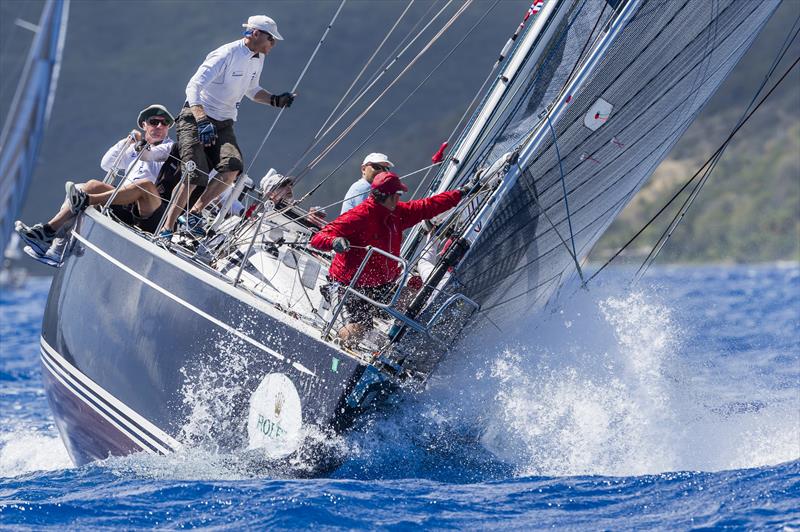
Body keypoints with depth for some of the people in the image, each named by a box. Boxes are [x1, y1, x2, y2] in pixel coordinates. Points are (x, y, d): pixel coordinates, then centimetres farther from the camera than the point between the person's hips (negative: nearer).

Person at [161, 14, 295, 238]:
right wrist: (202, 121, -39)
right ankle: (167, 228, -9)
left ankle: (196, 212, -8)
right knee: (195, 175, -20)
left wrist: (274, 100, 7)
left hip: (223, 125, 7)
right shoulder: (226, 54, -19)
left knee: (233, 167, -22)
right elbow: (193, 87, -26)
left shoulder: (258, 59, 7)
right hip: (195, 119, -7)